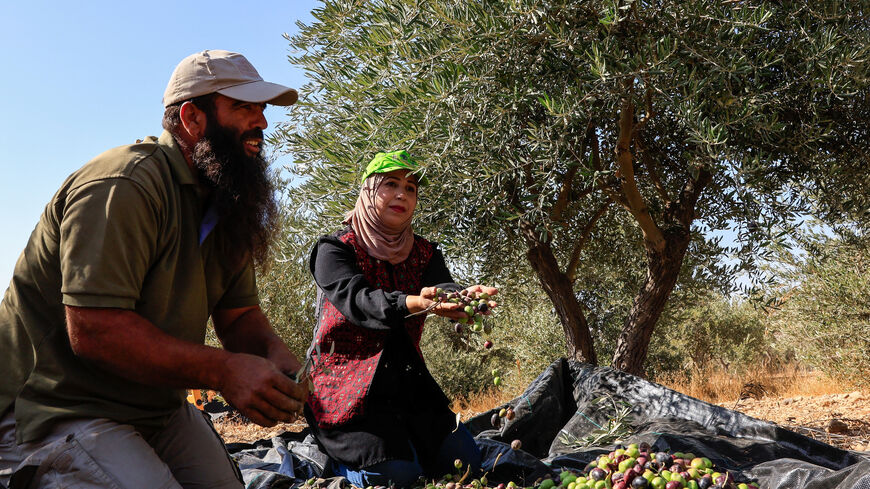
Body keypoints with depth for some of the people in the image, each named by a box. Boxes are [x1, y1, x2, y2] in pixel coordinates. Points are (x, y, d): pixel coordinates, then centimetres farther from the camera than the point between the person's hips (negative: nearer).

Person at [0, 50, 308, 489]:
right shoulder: (125, 185, -23)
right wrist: (222, 370, -32)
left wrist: (274, 353, -16)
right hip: (54, 411, -8)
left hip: (158, 410, 8)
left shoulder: (226, 204, 6)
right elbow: (94, 329, -30)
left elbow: (238, 313, 6)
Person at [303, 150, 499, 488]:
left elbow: (444, 291, -15)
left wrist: (467, 298, -41)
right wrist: (415, 303, -47)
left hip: (405, 380, 6)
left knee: (464, 461, 1)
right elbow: (357, 301, -28)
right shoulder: (334, 250, -9)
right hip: (347, 381, -5)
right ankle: (341, 456, 13)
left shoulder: (424, 254, 6)